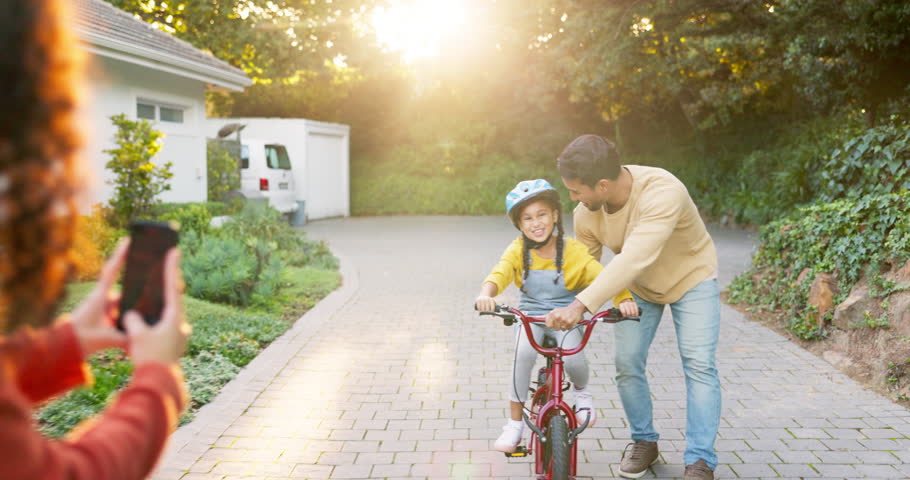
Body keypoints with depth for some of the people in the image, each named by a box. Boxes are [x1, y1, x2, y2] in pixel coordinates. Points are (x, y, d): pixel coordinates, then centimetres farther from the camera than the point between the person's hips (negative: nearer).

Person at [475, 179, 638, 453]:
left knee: (572, 358, -27)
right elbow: (499, 273, -23)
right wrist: (486, 295, -46)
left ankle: (581, 390, 14)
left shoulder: (574, 251, -10)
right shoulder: (518, 250, -7)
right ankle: (515, 424, -12)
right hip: (530, 315, 1)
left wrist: (624, 300, -38)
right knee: (524, 352, -29)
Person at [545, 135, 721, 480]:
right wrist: (562, 313, -12)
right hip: (637, 287, 4)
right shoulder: (586, 213, -21)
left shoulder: (662, 193, -40)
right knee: (627, 364, -5)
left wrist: (581, 305, -57)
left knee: (699, 364, -12)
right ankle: (644, 442, 17)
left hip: (690, 277, -4)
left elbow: (634, 259, -50)